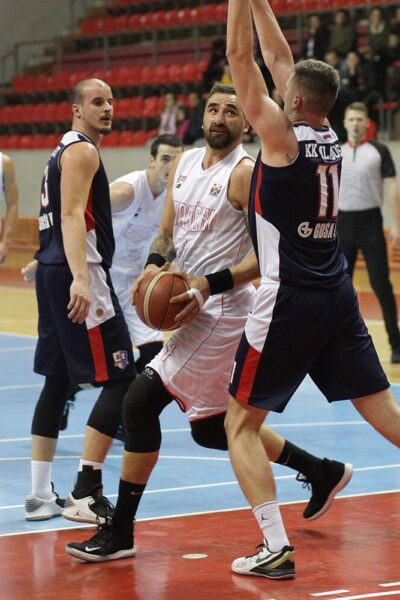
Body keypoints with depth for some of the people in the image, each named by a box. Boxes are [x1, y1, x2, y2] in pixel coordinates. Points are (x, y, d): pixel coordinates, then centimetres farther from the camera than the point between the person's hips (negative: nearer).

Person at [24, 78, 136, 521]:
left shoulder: (64, 151, 21)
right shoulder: (82, 150, -9)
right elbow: (71, 215, -21)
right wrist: (80, 280, -33)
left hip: (54, 271, 10)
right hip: (76, 273, -10)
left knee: (57, 380, 12)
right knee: (120, 379, -9)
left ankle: (40, 494, 13)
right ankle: (84, 492, -12)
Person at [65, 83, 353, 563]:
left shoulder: (245, 173, -13)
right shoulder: (184, 164, 11)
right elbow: (168, 230, 17)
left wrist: (210, 284, -24)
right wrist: (154, 265, -5)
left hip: (221, 309, -9)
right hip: (196, 307, 9)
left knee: (141, 402, -13)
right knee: (210, 427, 17)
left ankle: (120, 532, -4)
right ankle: (322, 472, 32)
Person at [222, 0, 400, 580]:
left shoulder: (281, 134, -11)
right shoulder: (330, 138, 8)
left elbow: (241, 57, -7)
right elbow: (280, 58, 18)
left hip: (289, 302, -7)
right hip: (337, 295, 7)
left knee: (241, 423, 5)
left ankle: (275, 548, -4)